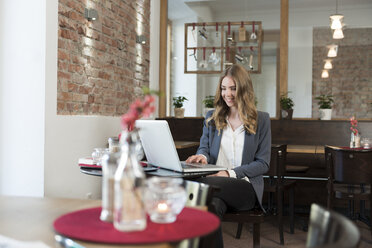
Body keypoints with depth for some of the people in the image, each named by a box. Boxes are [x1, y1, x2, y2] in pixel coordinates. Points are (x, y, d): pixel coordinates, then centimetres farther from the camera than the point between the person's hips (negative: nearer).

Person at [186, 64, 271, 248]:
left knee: (205, 184, -35)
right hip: (215, 182, 2)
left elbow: (263, 163, 3)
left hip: (246, 186, -2)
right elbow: (204, 147, 16)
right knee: (212, 205, -38)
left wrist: (231, 173, -12)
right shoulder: (212, 118, 19)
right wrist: (203, 157, -12)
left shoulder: (261, 120, 9)